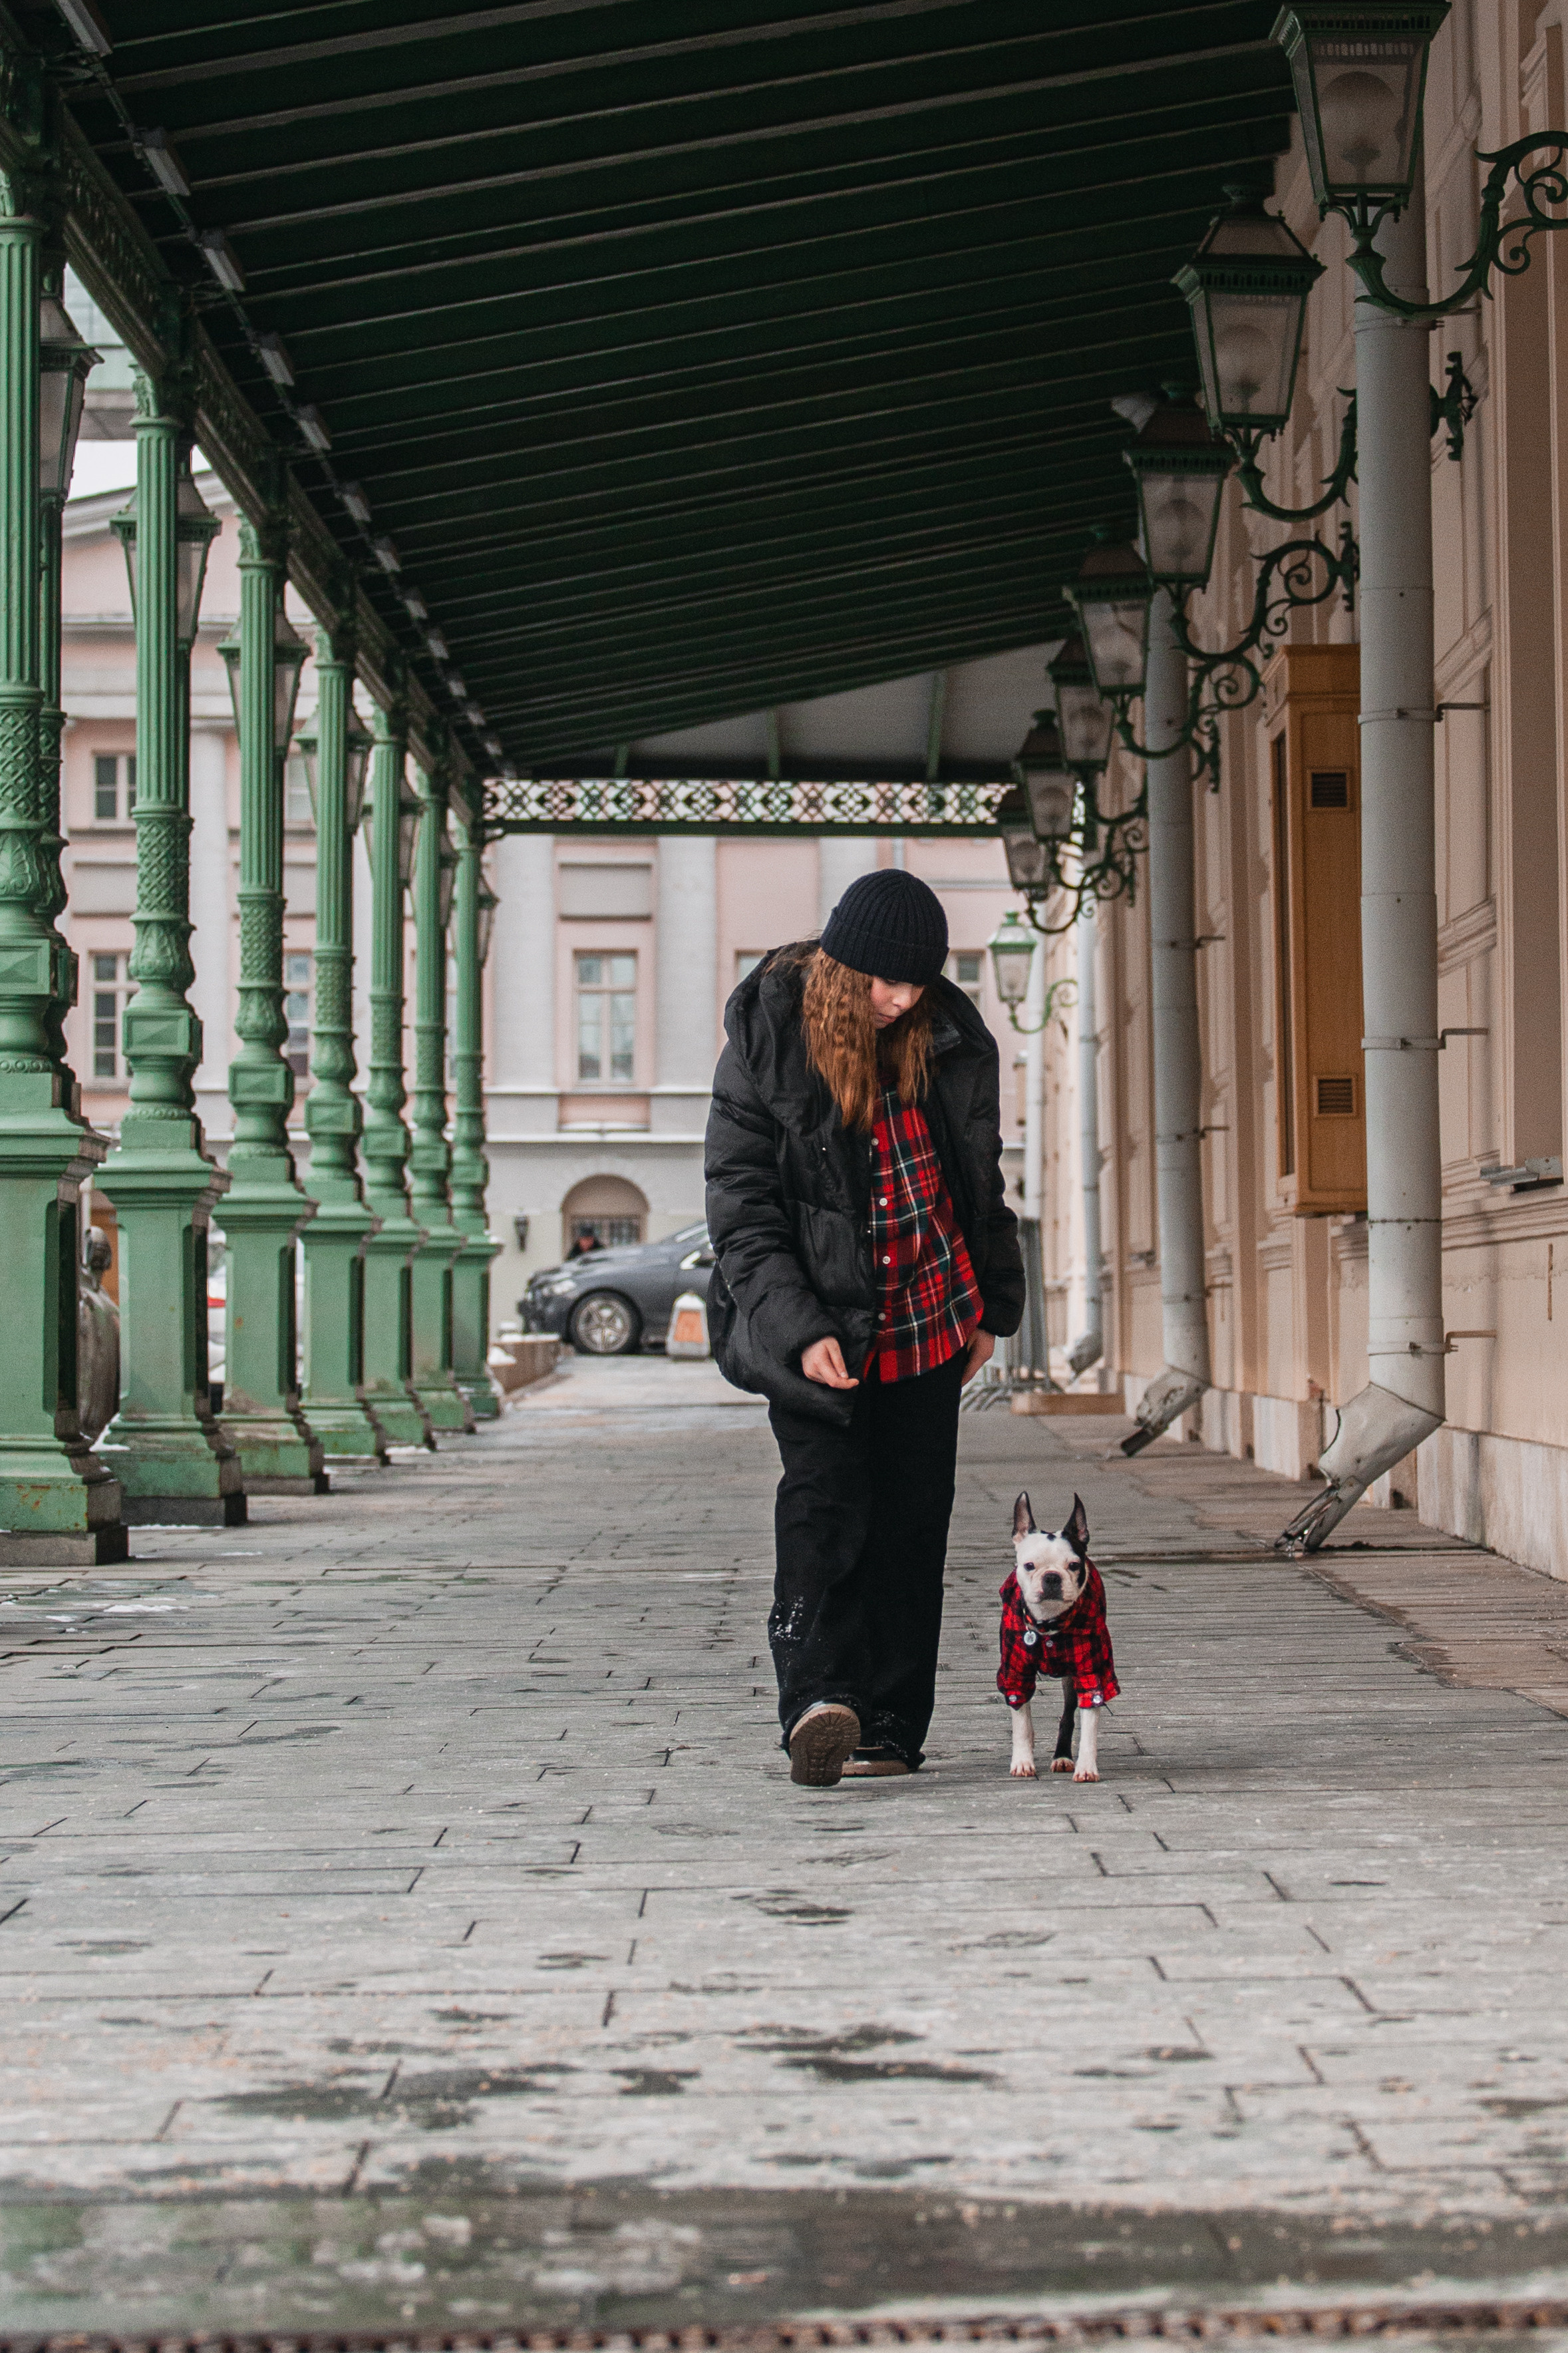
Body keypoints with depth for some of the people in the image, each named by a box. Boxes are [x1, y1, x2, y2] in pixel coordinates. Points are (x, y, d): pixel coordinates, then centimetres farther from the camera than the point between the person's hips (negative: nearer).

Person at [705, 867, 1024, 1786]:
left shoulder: (952, 1037, 2)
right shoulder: (767, 1043, -10)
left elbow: (980, 1182, 15)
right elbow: (742, 1202, -11)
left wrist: (991, 1306, 17)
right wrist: (798, 1328, -19)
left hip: (930, 1318, 4)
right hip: (817, 1323, -4)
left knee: (911, 1518, 4)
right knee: (824, 1498, -19)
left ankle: (889, 1726, 10)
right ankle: (819, 1700, -31)